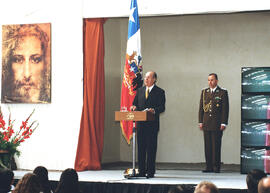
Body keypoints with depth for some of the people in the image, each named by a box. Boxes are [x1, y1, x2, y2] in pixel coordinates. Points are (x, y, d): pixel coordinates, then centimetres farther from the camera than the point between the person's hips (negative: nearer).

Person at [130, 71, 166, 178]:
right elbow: (135, 103, 17)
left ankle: (150, 171, 1)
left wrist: (154, 110, -26)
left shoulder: (159, 92, 0)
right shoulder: (140, 90, 15)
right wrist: (134, 107, -6)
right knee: (141, 147, 6)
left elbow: (162, 108, -7)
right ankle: (141, 171, 12)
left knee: (151, 148, -3)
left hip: (152, 124, -5)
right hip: (141, 124, 5)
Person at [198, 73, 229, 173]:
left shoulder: (223, 92, 1)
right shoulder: (204, 92, 13)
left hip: (217, 124, -4)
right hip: (206, 123, 4)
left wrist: (223, 123, -8)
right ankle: (209, 166, 7)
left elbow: (225, 109, -2)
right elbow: (201, 107, 14)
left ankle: (216, 166, 0)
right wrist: (200, 121, 7)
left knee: (216, 146, -5)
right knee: (207, 146, 3)